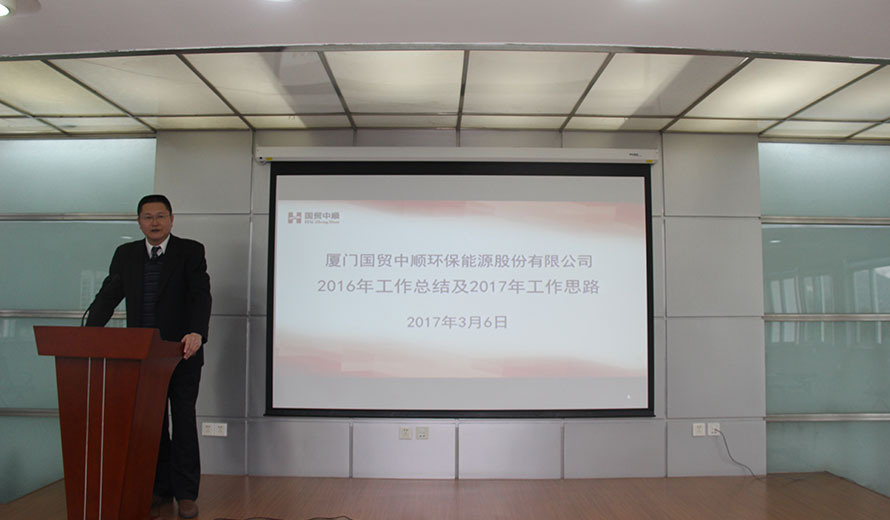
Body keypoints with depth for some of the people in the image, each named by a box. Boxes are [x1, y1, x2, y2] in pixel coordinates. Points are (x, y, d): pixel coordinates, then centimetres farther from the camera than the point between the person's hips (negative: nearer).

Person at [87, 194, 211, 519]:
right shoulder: (125, 254, 9)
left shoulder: (191, 251, -4)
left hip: (182, 352, -4)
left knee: (184, 422, 3)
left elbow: (201, 294, -14)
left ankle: (186, 493, 13)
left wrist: (196, 333, -30)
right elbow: (108, 296, 5)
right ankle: (160, 489, 25)